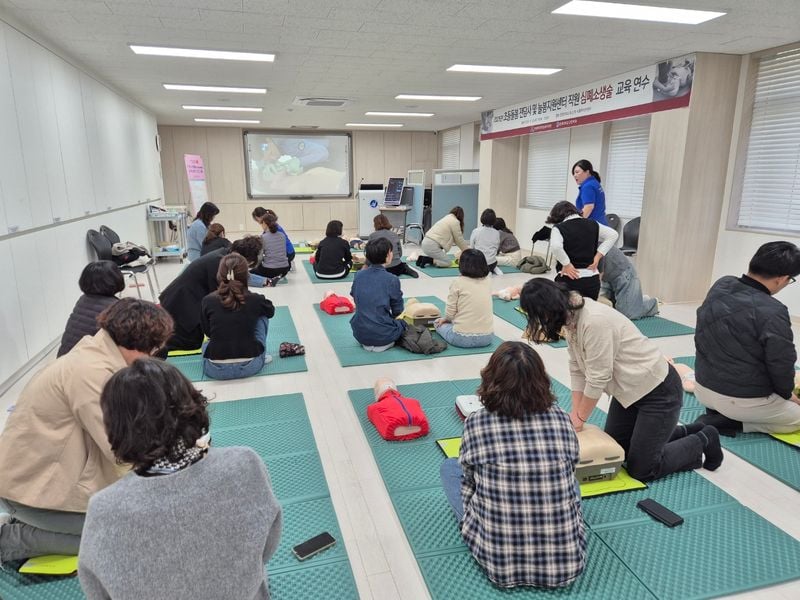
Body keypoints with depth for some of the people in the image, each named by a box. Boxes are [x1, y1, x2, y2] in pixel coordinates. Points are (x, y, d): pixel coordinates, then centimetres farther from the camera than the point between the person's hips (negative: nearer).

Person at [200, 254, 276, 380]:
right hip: (250, 367, -3)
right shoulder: (255, 299, -7)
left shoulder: (207, 301, -6)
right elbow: (271, 311, 16)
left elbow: (207, 332, 9)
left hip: (216, 370, 3)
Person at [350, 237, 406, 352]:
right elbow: (398, 311, -2)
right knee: (402, 320, 24)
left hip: (360, 335, 5)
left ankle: (367, 342, 18)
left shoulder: (358, 275, -2)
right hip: (384, 336, -5)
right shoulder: (392, 280, -14)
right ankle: (385, 343, 9)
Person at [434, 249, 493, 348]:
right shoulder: (487, 281, 4)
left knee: (438, 323, 22)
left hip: (463, 338, -5)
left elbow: (449, 313, -8)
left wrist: (446, 318, 16)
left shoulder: (458, 282, -10)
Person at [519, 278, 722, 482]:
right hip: (629, 390, 9)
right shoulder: (571, 318, -5)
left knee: (641, 469, -2)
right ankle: (683, 432, 29)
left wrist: (580, 418, -13)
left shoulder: (595, 322, -33)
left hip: (658, 390, -9)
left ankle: (703, 441, 18)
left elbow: (597, 379, -27)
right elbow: (577, 369, -1)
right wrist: (575, 414, -5)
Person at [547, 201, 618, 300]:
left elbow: (555, 247, -25)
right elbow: (613, 235, 13)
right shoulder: (592, 225, 10)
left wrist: (566, 264, -13)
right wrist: (597, 257, 6)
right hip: (592, 279, 5)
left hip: (569, 280, -5)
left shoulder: (559, 228, -6)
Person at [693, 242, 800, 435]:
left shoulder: (720, 286, -7)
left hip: (703, 388, 7)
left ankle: (722, 413, 11)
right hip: (744, 400, -7)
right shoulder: (772, 313, -26)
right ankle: (735, 422, 0)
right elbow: (781, 365, -17)